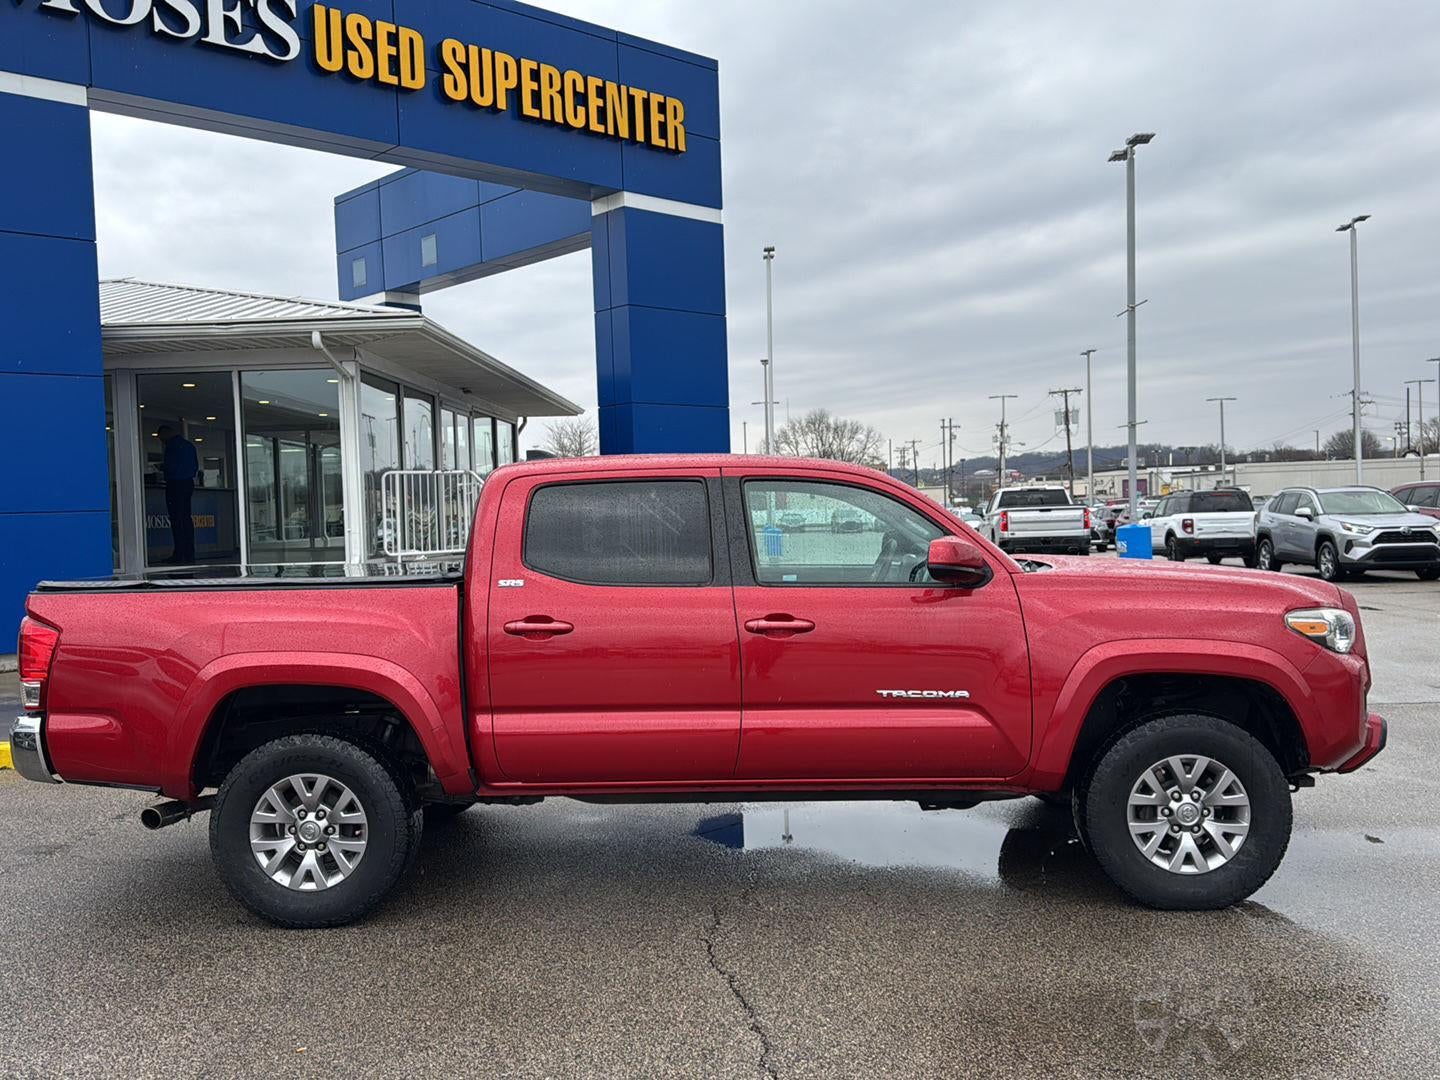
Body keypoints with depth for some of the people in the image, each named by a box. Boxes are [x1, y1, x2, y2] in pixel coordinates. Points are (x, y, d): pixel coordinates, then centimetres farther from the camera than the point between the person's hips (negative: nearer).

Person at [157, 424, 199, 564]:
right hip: (188, 483, 8)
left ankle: (179, 555, -8)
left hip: (175, 485, -8)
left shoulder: (172, 445, -10)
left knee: (176, 520, -7)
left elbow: (171, 466, -17)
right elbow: (196, 467, 17)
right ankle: (189, 554, 10)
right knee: (186, 518, 10)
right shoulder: (189, 445, 16)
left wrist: (161, 468, 3)